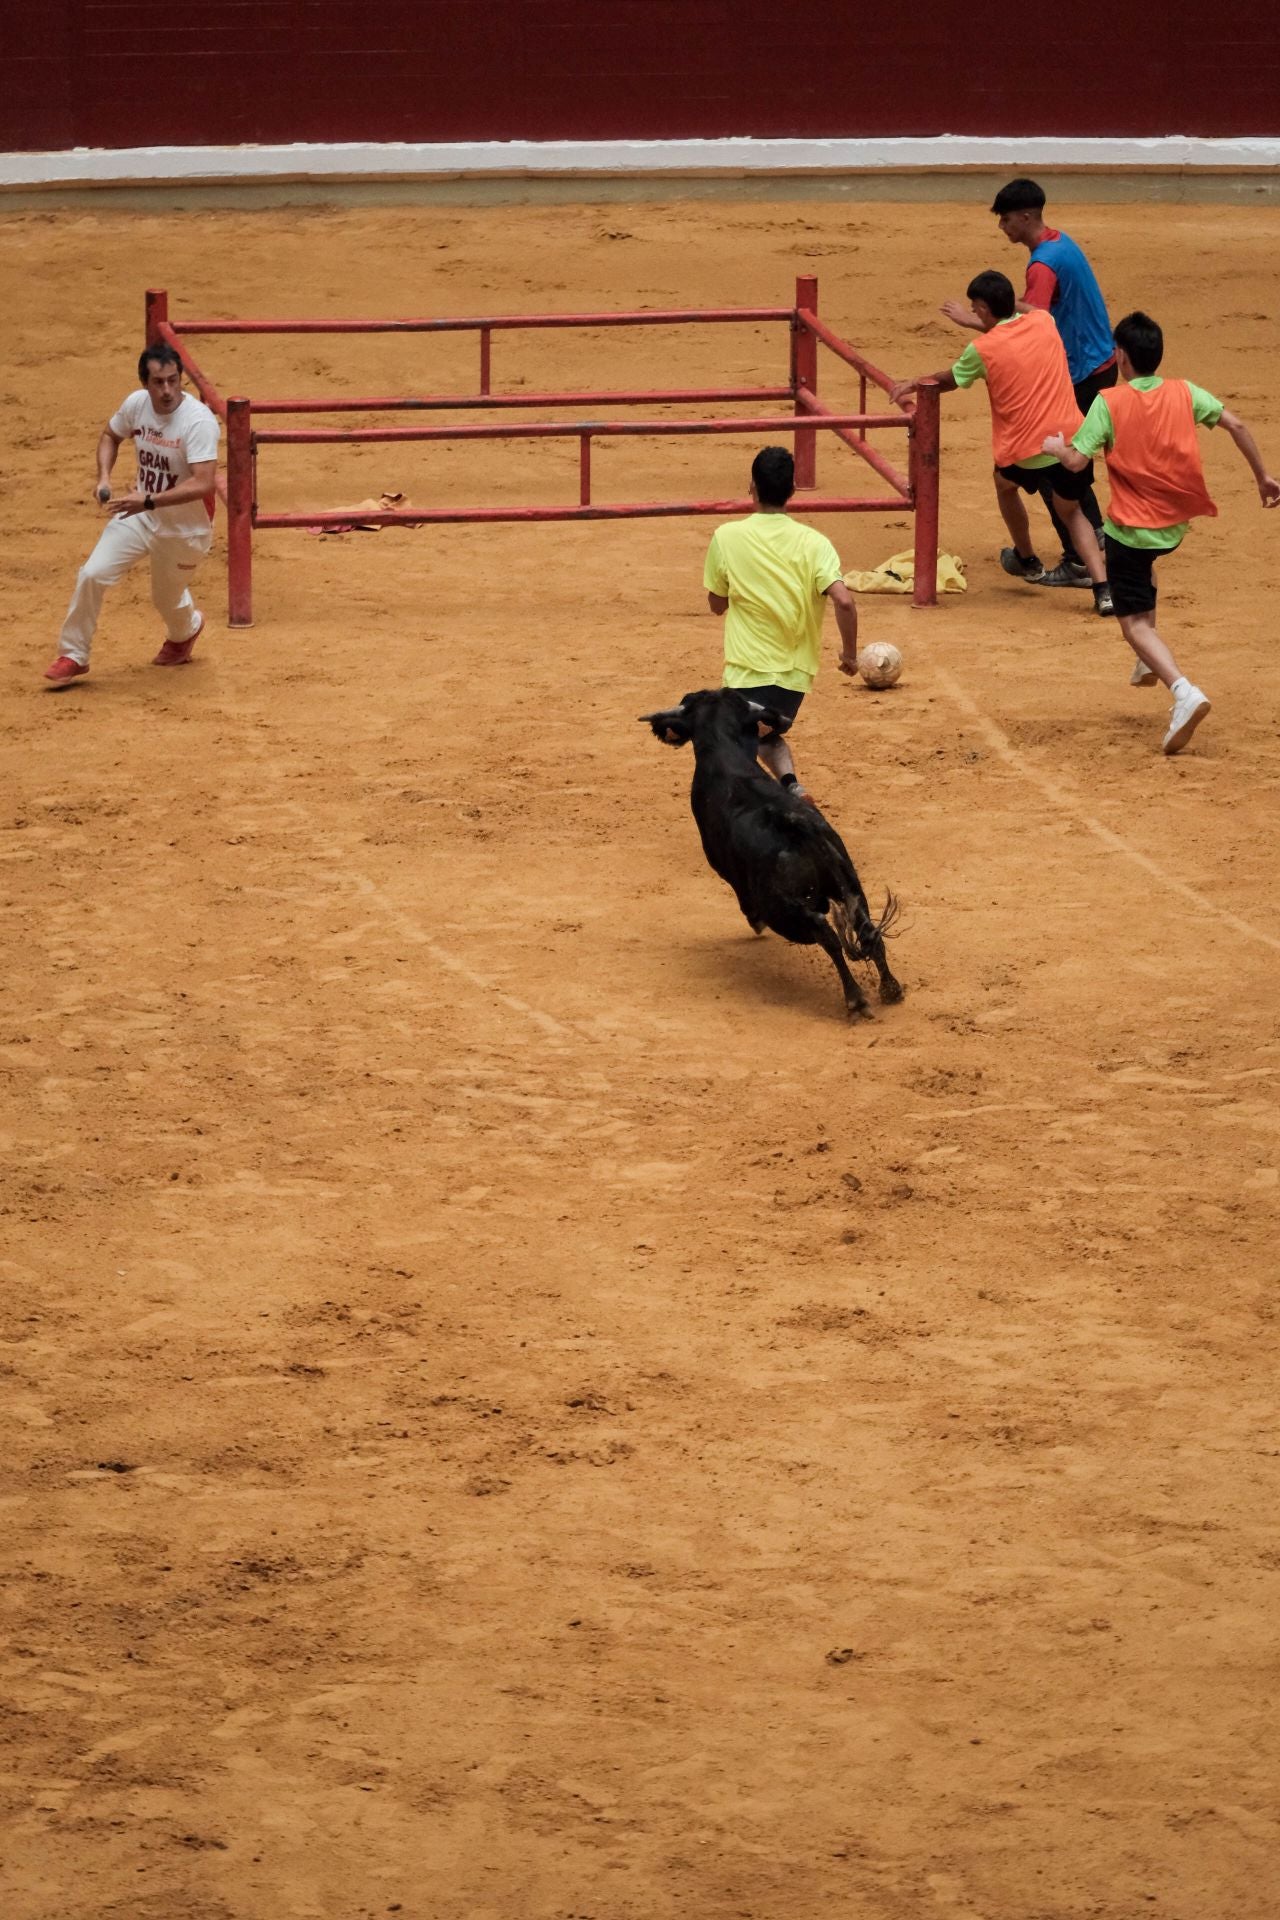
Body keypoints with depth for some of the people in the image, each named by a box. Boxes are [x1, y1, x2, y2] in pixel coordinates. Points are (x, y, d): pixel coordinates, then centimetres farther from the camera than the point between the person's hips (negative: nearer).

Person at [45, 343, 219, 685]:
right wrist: (104, 477, -6)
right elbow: (110, 435, 11)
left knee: (168, 599, 15)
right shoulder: (136, 404, -10)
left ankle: (186, 630, 53)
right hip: (139, 513, 4)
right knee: (92, 575, -10)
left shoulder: (198, 421, -28)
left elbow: (204, 483, -35)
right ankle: (73, 656, 6)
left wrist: (148, 501, -42)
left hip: (185, 527, -4)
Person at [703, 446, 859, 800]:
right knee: (769, 736, 29)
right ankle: (790, 783, 3)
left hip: (747, 671, -3)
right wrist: (849, 652, -2)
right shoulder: (813, 543, -5)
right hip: (796, 672, 3)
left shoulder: (726, 537, -5)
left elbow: (717, 604, 7)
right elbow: (843, 601, -16)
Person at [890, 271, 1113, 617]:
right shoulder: (1044, 321, 2)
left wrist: (913, 384, 28)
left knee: (1005, 484, 33)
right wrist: (980, 325, 33)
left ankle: (1026, 558, 47)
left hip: (1025, 451, -3)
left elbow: (947, 381, 11)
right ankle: (1103, 588, 3)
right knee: (1070, 511, 23)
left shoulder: (982, 350, -9)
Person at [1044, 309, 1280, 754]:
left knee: (1134, 622, -1)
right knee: (1142, 565, 38)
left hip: (1130, 527, -6)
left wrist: (1056, 447, 5)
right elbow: (1235, 425, -7)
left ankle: (1183, 691, -25)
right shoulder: (1184, 393, -2)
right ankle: (1149, 662, 36)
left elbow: (1077, 461, -17)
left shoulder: (1108, 403, -13)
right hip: (1175, 525, 6)